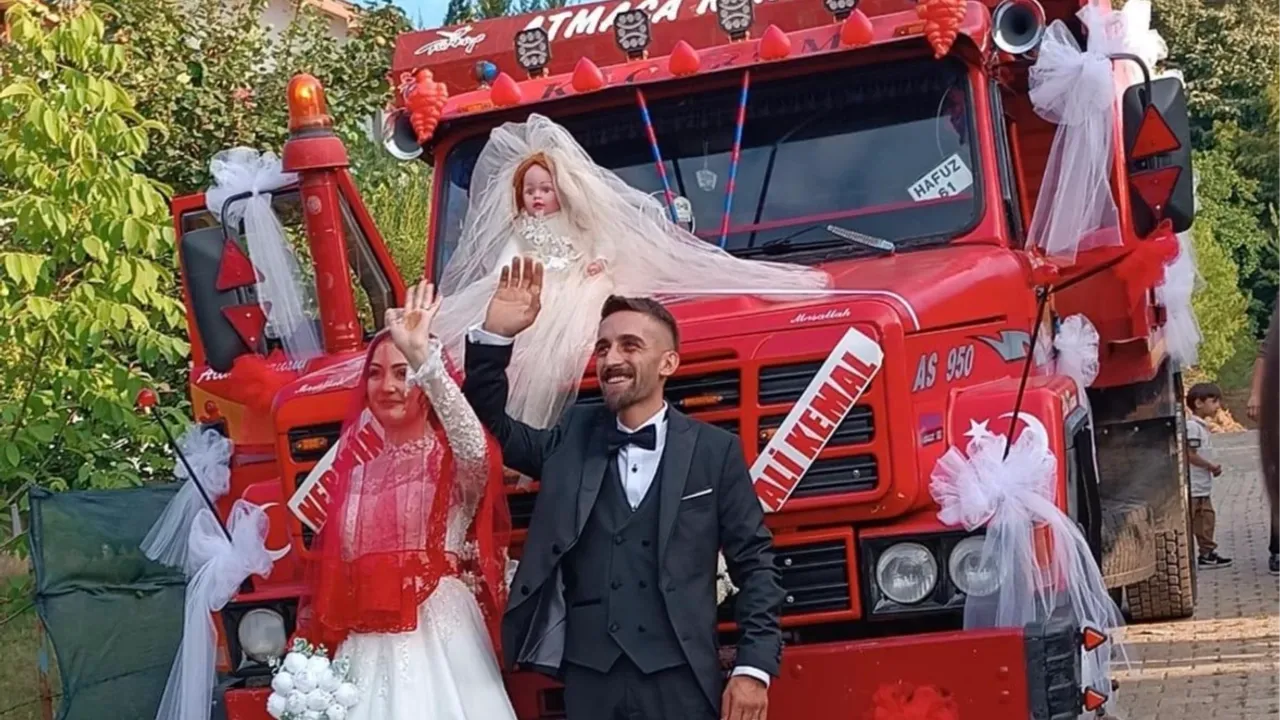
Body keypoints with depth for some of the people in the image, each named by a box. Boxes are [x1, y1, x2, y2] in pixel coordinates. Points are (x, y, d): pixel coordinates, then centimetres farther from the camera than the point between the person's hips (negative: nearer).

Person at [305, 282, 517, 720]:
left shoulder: (453, 460, -2)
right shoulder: (355, 469, 14)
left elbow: (476, 449, -28)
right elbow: (336, 572, 16)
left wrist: (424, 356, -37)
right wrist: (324, 652, 11)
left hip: (441, 645, -4)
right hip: (367, 653, 5)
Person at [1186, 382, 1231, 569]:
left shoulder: (1203, 427, 16)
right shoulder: (1192, 426, -16)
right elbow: (1190, 455, -21)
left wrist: (1212, 467, 4)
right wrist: (1211, 466, -13)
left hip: (1203, 485, 11)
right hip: (1193, 486, -11)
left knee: (1206, 519, 13)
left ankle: (1207, 553, 19)